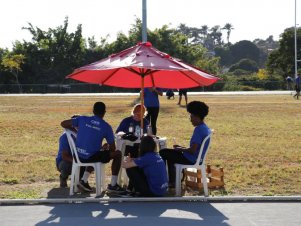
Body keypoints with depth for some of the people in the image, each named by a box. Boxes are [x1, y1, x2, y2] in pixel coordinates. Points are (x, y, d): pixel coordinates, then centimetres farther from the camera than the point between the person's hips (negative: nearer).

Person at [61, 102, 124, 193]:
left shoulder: (83, 119, 3)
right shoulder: (106, 127, -3)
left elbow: (63, 124, 8)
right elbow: (112, 149, 2)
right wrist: (106, 146, 26)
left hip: (79, 156, 5)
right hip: (91, 157, -5)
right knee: (117, 154, 14)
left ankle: (84, 180, 22)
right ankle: (113, 185, 14)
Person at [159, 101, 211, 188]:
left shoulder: (198, 129, -23)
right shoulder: (206, 129, 7)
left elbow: (192, 150, -27)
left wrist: (180, 149, -10)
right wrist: (182, 148, 12)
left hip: (191, 159, -10)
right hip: (198, 158, 10)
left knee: (163, 153, 2)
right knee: (170, 154, 27)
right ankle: (171, 181, 25)